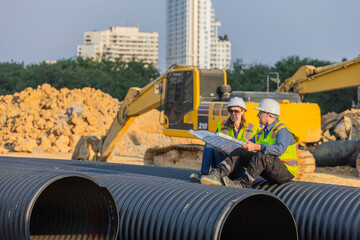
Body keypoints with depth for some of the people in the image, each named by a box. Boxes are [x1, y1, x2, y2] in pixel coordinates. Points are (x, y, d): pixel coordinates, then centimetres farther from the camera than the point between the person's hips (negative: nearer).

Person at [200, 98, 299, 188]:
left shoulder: (282, 130, -13)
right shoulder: (263, 131, 17)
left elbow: (279, 149, -32)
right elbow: (248, 145, 22)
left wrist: (256, 147, -38)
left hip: (286, 171, -8)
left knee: (260, 155, -37)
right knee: (240, 152, -4)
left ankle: (242, 183, -34)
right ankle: (218, 174, -23)